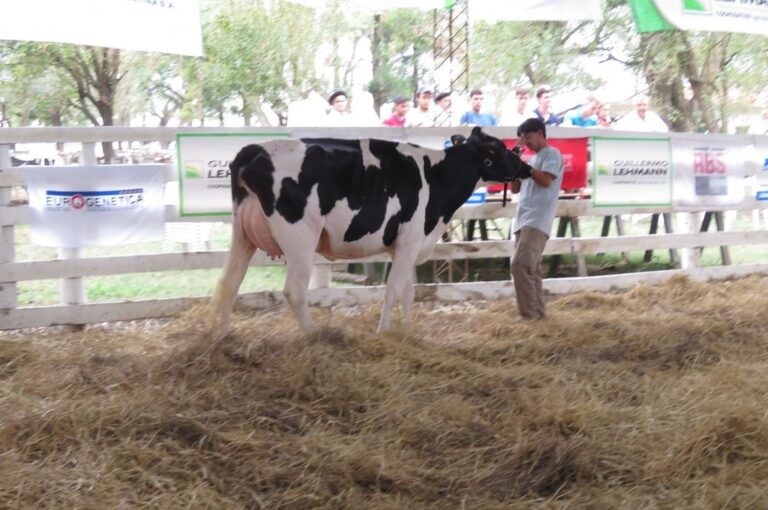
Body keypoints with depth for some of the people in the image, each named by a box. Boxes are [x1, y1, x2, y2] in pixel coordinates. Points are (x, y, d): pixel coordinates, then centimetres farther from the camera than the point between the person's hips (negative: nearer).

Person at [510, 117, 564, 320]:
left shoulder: (552, 154, -2)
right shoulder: (533, 159, 24)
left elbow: (546, 180, -17)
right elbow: (515, 188, 22)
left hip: (537, 222, -9)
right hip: (524, 220, 9)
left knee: (520, 265, -18)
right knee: (529, 268, 8)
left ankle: (530, 313, -15)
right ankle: (537, 312, 12)